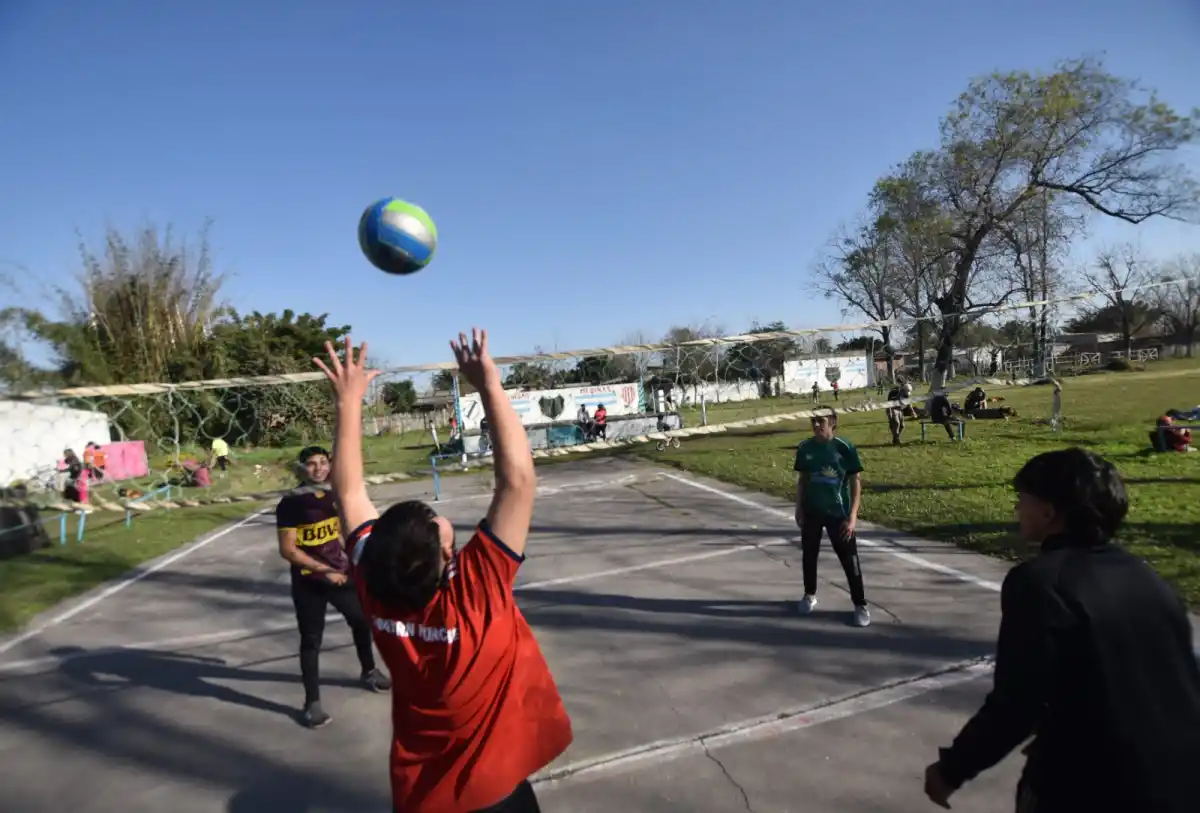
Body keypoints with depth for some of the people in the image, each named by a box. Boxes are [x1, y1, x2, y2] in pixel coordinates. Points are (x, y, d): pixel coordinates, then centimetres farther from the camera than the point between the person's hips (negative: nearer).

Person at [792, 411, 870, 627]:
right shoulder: (805, 447, -3)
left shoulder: (845, 448, -12)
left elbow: (856, 482, -8)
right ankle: (810, 594, 35)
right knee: (808, 555, 14)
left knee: (849, 559, 1)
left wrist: (852, 516, -12)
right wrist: (799, 508, 4)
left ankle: (860, 605, 17)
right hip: (811, 511, 3)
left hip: (838, 512, -3)